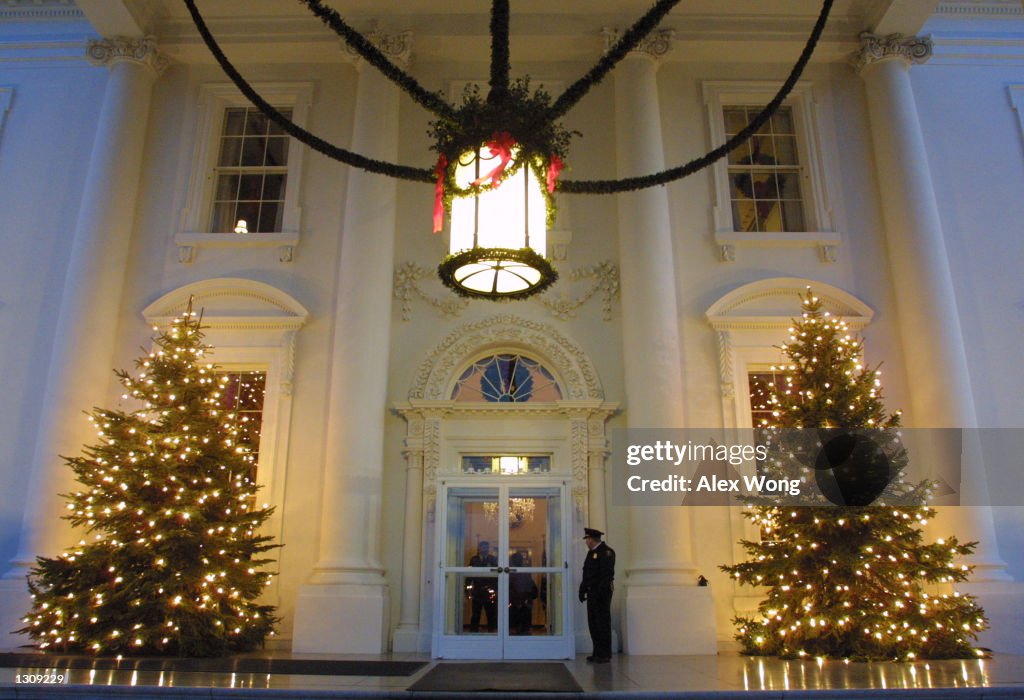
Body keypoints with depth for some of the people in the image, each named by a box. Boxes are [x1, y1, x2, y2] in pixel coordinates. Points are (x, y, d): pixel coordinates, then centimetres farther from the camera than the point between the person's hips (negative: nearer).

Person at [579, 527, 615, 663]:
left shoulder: (606, 552, -10)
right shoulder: (591, 552, 18)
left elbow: (607, 574, -18)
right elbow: (586, 573, 20)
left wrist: (602, 591, -23)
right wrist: (582, 589, 12)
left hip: (602, 593, -9)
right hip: (592, 593, 9)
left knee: (603, 622, -4)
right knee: (593, 623, 11)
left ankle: (605, 654, 2)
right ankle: (597, 652, 19)